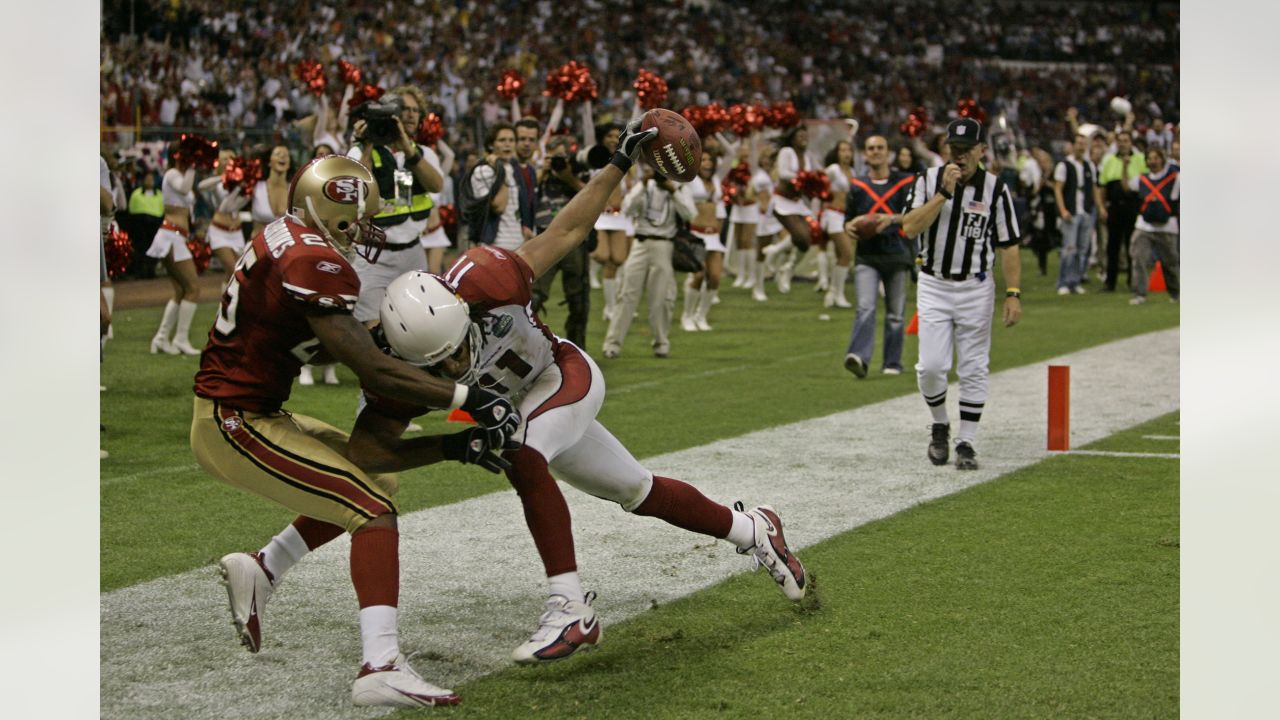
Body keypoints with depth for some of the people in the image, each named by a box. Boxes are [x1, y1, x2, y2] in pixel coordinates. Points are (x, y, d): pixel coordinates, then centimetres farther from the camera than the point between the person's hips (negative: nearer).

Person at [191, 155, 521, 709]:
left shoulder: (285, 240, 8)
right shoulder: (313, 262, -21)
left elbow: (324, 344, 13)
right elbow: (372, 371, -24)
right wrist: (470, 398, -21)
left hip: (246, 413, 10)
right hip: (234, 425, -10)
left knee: (375, 480, 18)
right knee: (374, 510, -14)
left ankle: (259, 571, 25)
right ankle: (380, 667, -24)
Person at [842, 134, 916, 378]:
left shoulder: (905, 182, 7)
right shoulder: (857, 185, 13)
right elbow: (848, 217, 21)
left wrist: (891, 219, -21)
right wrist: (849, 227, -3)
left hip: (897, 254, 0)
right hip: (866, 255, 0)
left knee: (895, 314, 5)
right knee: (865, 308, -17)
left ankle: (893, 363, 15)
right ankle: (858, 357, -29)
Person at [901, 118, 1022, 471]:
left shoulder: (996, 189, -2)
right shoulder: (929, 180, 0)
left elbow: (1008, 246, -1)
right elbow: (911, 227, -12)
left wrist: (1013, 293, -9)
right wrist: (944, 192, -18)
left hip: (976, 289, 0)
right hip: (933, 286, 0)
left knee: (973, 369, 2)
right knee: (931, 366, -7)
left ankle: (966, 442, 11)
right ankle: (940, 426, 19)